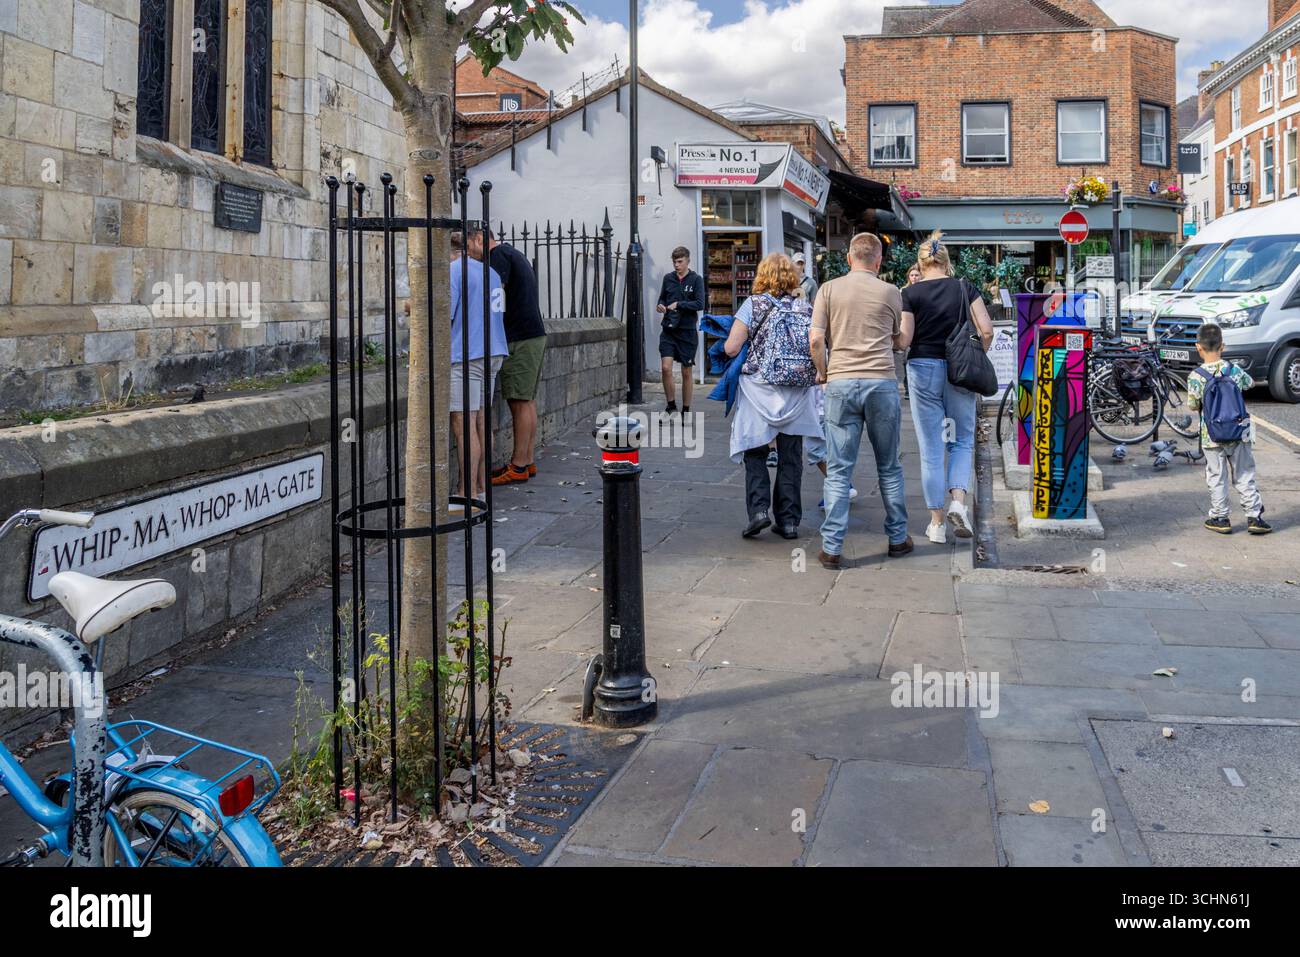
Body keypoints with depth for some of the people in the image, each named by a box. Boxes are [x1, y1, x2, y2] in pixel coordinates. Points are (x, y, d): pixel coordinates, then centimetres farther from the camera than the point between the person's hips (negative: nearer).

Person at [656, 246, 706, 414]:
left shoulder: (696, 279, -3)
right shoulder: (668, 278, 7)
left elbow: (700, 304, -11)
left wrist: (678, 304, -16)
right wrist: (660, 305, -3)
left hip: (687, 331, -2)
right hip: (669, 330, 2)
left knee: (686, 372, 6)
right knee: (665, 367, -12)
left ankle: (686, 411, 17)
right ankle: (671, 405, 5)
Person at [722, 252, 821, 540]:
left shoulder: (753, 304, -4)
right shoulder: (806, 307, 5)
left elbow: (731, 348, -8)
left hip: (760, 389, -3)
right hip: (798, 393, 3)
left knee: (755, 452, 9)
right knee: (791, 456, 9)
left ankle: (758, 508, -8)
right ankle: (789, 520, 11)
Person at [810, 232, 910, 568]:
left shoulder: (829, 289, 4)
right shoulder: (890, 292, 6)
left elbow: (815, 340, -2)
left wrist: (823, 372, 13)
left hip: (841, 383, 0)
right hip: (881, 382, 0)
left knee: (838, 470, 3)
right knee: (889, 467, 14)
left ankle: (832, 548, 2)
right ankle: (897, 538, 23)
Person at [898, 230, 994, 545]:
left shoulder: (911, 293, -2)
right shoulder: (965, 288, 3)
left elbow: (904, 340, -8)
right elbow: (986, 330, -4)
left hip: (923, 369, -1)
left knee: (931, 450, 5)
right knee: (963, 440, 17)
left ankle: (936, 524, 8)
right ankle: (958, 501, -6)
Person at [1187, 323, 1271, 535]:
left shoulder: (1196, 376, -14)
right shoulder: (1234, 369, -4)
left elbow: (1192, 406, -6)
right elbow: (1250, 383, 17)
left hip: (1212, 437, -2)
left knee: (1217, 478, 9)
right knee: (1245, 477, 11)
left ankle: (1220, 518, 13)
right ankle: (1254, 517, 12)